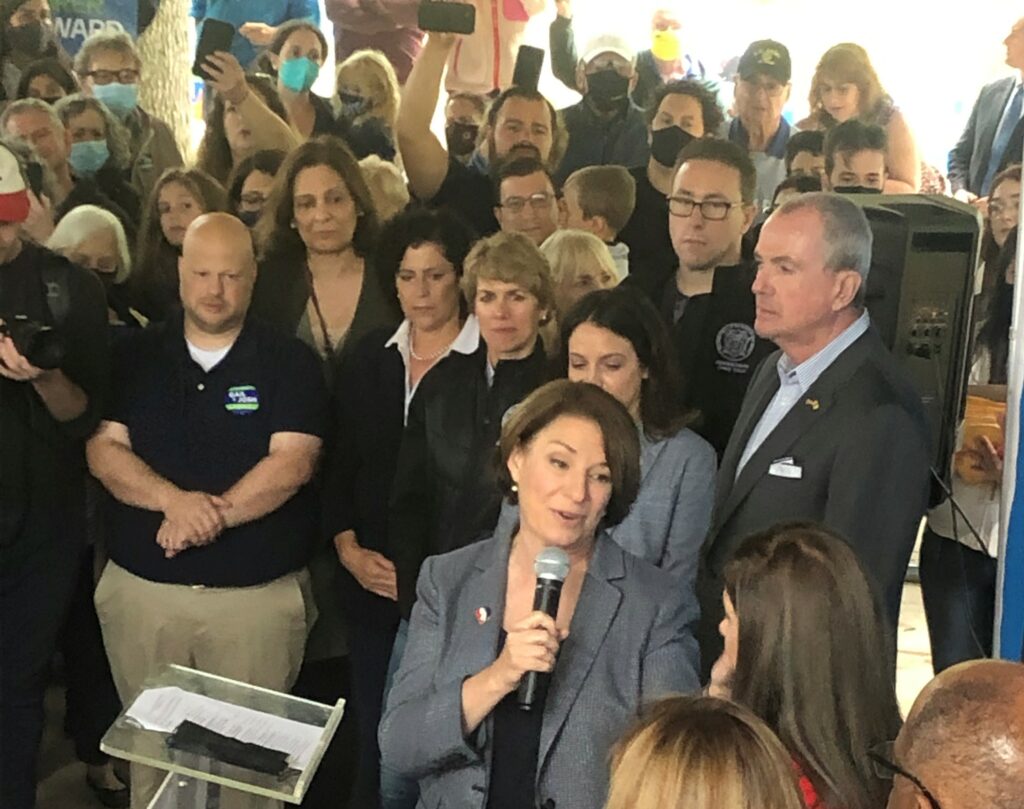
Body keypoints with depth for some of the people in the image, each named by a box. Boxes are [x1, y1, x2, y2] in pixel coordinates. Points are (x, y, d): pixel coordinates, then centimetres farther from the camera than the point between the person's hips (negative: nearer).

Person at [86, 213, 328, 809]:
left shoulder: (290, 363, 0)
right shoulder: (135, 358, 7)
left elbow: (293, 462, -11)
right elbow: (104, 450, -1)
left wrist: (213, 514, -19)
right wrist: (174, 500, -18)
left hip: (260, 593, -2)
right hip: (142, 587, 3)